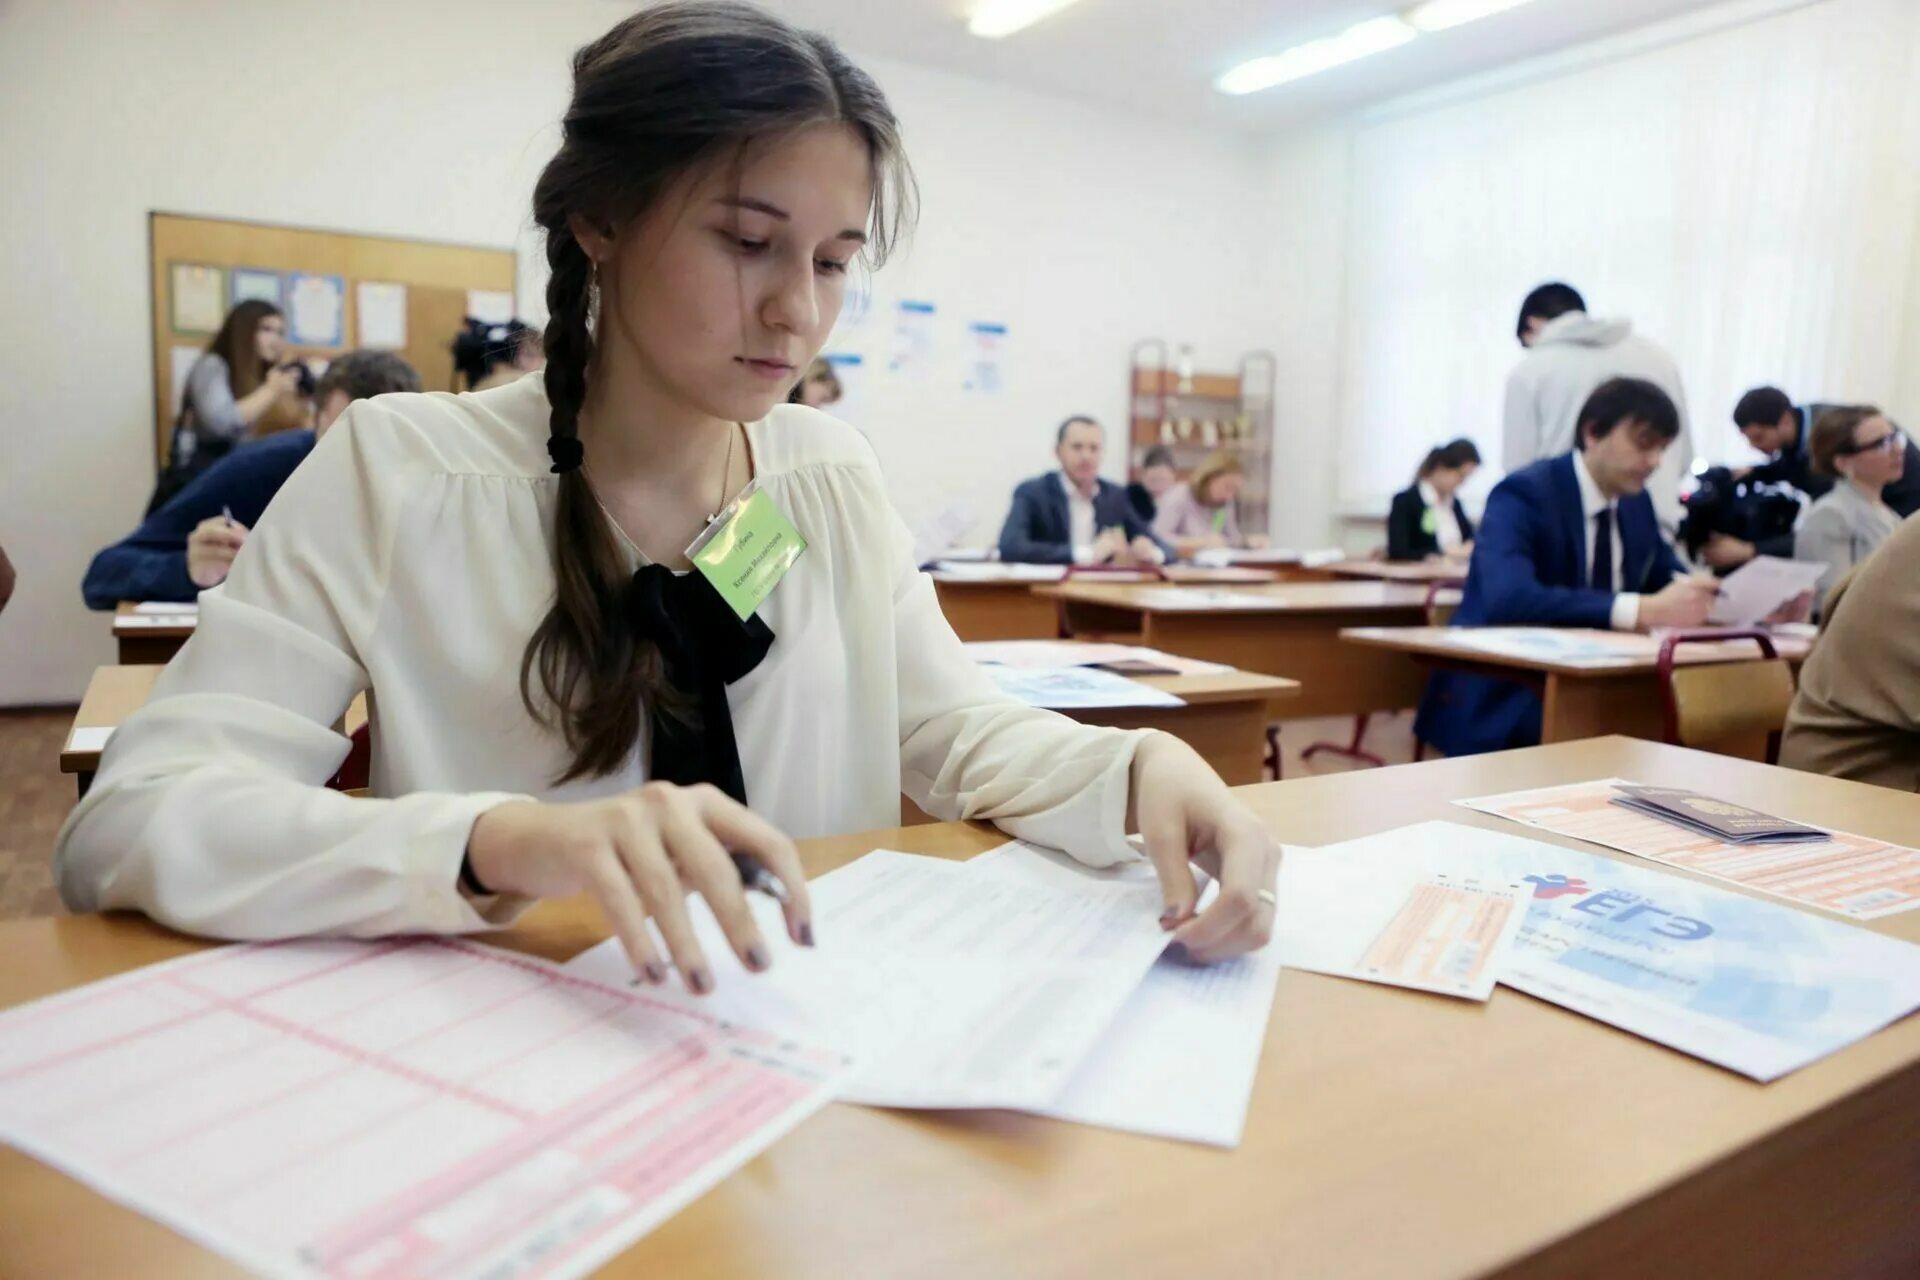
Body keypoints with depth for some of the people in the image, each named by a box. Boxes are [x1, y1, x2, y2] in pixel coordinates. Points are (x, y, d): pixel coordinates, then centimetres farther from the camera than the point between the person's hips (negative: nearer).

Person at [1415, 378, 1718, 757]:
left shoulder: (1637, 501, 8)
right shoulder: (1523, 494, -16)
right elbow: (1508, 598, -33)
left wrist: (1686, 591, -6)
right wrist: (1642, 611, -38)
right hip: (1504, 700, -8)